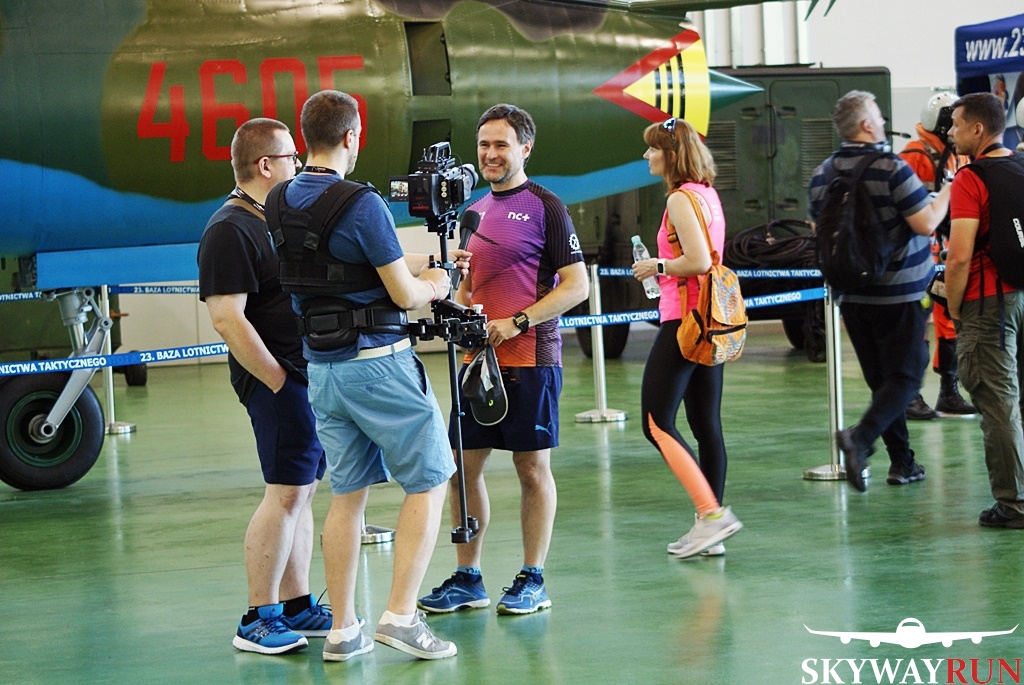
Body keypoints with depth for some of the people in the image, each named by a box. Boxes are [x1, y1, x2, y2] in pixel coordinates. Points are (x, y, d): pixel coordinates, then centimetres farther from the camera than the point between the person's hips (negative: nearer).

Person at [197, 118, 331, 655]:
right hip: (278, 379, -9)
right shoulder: (230, 230, -14)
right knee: (287, 492, -10)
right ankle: (258, 620, -5)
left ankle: (297, 607, 17)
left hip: (311, 376, 9)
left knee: (303, 491, 11)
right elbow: (226, 318, -20)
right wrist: (279, 380, -18)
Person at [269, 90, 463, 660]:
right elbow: (404, 294, -14)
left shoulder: (281, 204, 6)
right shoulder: (361, 204, -18)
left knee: (347, 494, 12)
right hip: (379, 364, -7)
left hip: (322, 370, 7)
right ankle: (401, 615, -3)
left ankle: (343, 629, 12)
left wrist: (425, 262, 26)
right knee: (429, 481, 5)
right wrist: (434, 287, 9)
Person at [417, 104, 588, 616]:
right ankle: (467, 579, 15)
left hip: (530, 357, -7)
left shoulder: (544, 208, -5)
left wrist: (517, 323, -18)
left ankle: (532, 581, 9)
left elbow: (576, 286, -9)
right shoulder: (475, 210, 16)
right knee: (464, 466, 6)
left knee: (532, 466, 1)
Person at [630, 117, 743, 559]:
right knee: (706, 426, 9)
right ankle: (710, 529, 10)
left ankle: (712, 512, -16)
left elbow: (698, 260, -24)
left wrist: (659, 267, -9)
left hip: (685, 321, -10)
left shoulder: (681, 199, -13)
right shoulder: (708, 195, 15)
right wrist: (662, 268, 14)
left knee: (656, 423, -8)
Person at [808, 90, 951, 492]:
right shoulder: (893, 169, -16)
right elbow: (926, 224, -16)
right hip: (899, 293, -6)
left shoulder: (822, 175, 3)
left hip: (852, 297, 6)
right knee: (905, 377, 0)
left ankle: (902, 462, 17)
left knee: (881, 380, 14)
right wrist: (950, 188, -3)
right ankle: (861, 439, -22)